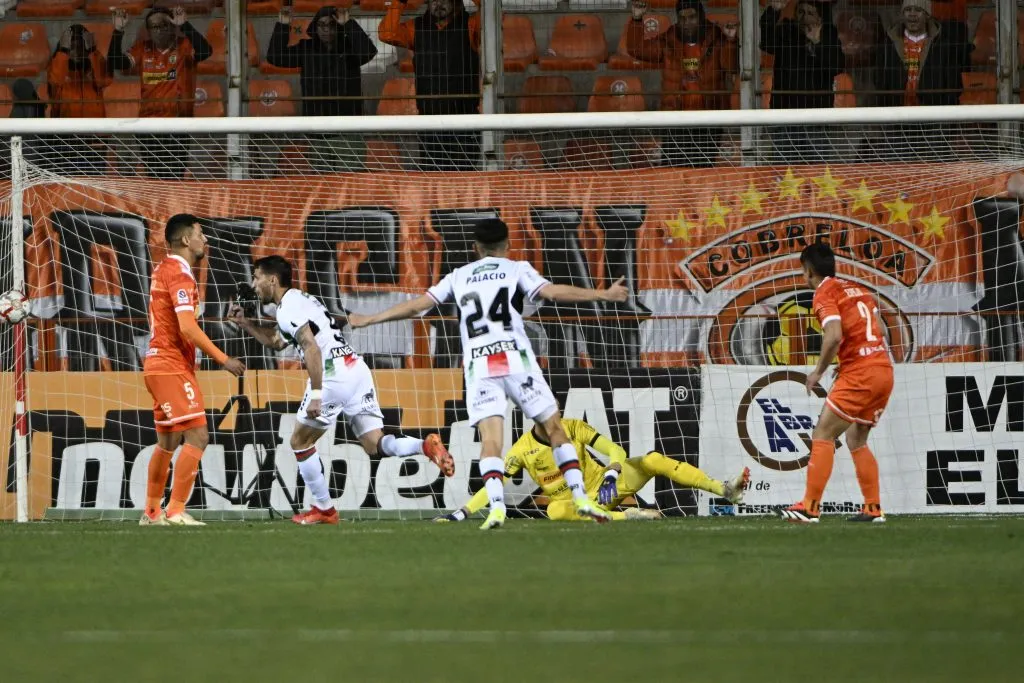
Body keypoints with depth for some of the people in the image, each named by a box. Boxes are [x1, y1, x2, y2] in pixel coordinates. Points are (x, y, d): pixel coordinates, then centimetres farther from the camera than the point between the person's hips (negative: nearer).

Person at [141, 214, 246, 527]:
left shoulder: (164, 270, 14)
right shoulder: (180, 274, -16)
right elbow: (187, 328, -24)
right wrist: (223, 360, -19)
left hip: (159, 365, 10)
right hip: (172, 368, -10)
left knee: (168, 441, 17)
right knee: (197, 436, -12)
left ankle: (152, 513, 21)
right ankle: (176, 512, -16)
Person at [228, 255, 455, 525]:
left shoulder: (288, 308, -6)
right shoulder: (301, 299, 24)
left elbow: (312, 348, -20)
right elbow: (275, 342, 39)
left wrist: (315, 395, -23)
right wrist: (244, 323, 32)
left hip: (333, 375, -9)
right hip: (357, 369, 9)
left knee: (300, 442, 10)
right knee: (375, 445, 4)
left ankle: (324, 509, 13)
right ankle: (426, 446, -22)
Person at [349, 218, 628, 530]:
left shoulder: (458, 277, 19)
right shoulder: (516, 269, 11)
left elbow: (416, 305, 20)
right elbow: (551, 291, -4)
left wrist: (369, 319, 31)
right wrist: (602, 295, -2)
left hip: (478, 368, 1)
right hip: (516, 361, -1)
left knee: (490, 439, -7)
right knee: (554, 428, 8)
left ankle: (496, 505, -28)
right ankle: (581, 498, 2)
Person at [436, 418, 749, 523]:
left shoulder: (573, 428, -2)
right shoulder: (522, 450, -6)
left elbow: (616, 451, -8)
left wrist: (610, 478, -29)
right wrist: (460, 513, -19)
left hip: (604, 485, 2)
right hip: (576, 502, -2)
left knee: (653, 460, -14)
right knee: (555, 511, -39)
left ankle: (726, 490, -13)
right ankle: (628, 515, -38)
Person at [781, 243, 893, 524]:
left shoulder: (825, 293, -4)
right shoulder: (858, 290, 19)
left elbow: (834, 335, -19)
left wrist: (818, 371, -7)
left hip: (859, 374, -8)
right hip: (885, 370, 8)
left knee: (823, 436, -5)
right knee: (856, 439, 19)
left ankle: (810, 508, -12)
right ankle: (873, 509, 13)